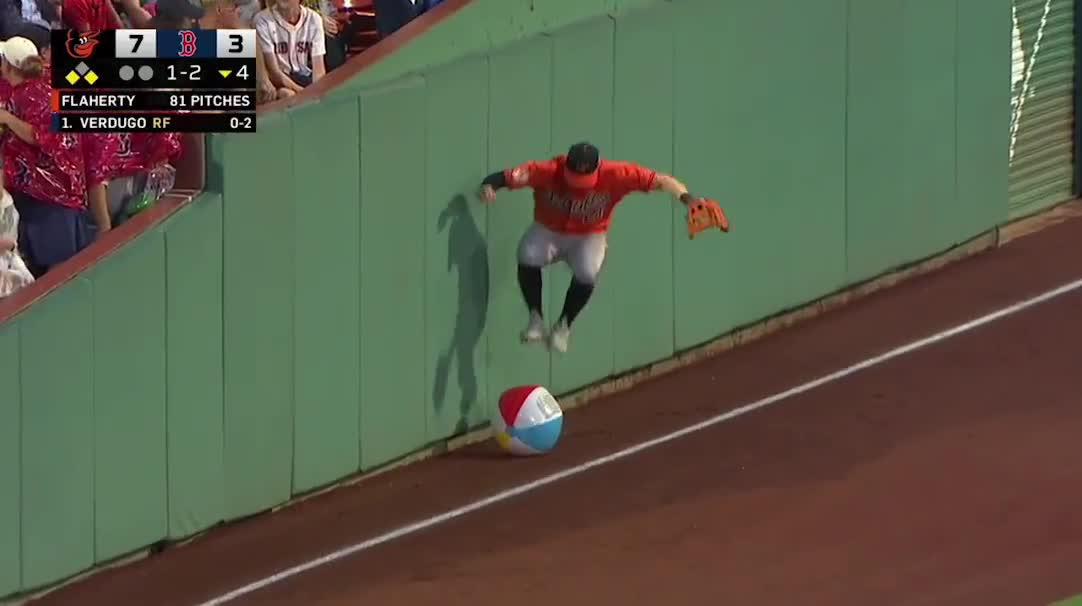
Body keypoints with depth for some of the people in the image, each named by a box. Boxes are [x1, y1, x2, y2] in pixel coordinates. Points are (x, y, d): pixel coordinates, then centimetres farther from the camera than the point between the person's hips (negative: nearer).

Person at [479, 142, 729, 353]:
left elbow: (661, 181, -25)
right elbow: (509, 177, -34)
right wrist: (489, 186, -57)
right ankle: (535, 319, -11)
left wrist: (685, 197, -43)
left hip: (590, 238, 0)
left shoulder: (615, 175, -25)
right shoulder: (548, 172, -26)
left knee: (588, 272, -31)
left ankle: (563, 325, -6)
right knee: (528, 256, -31)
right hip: (548, 232, 0)